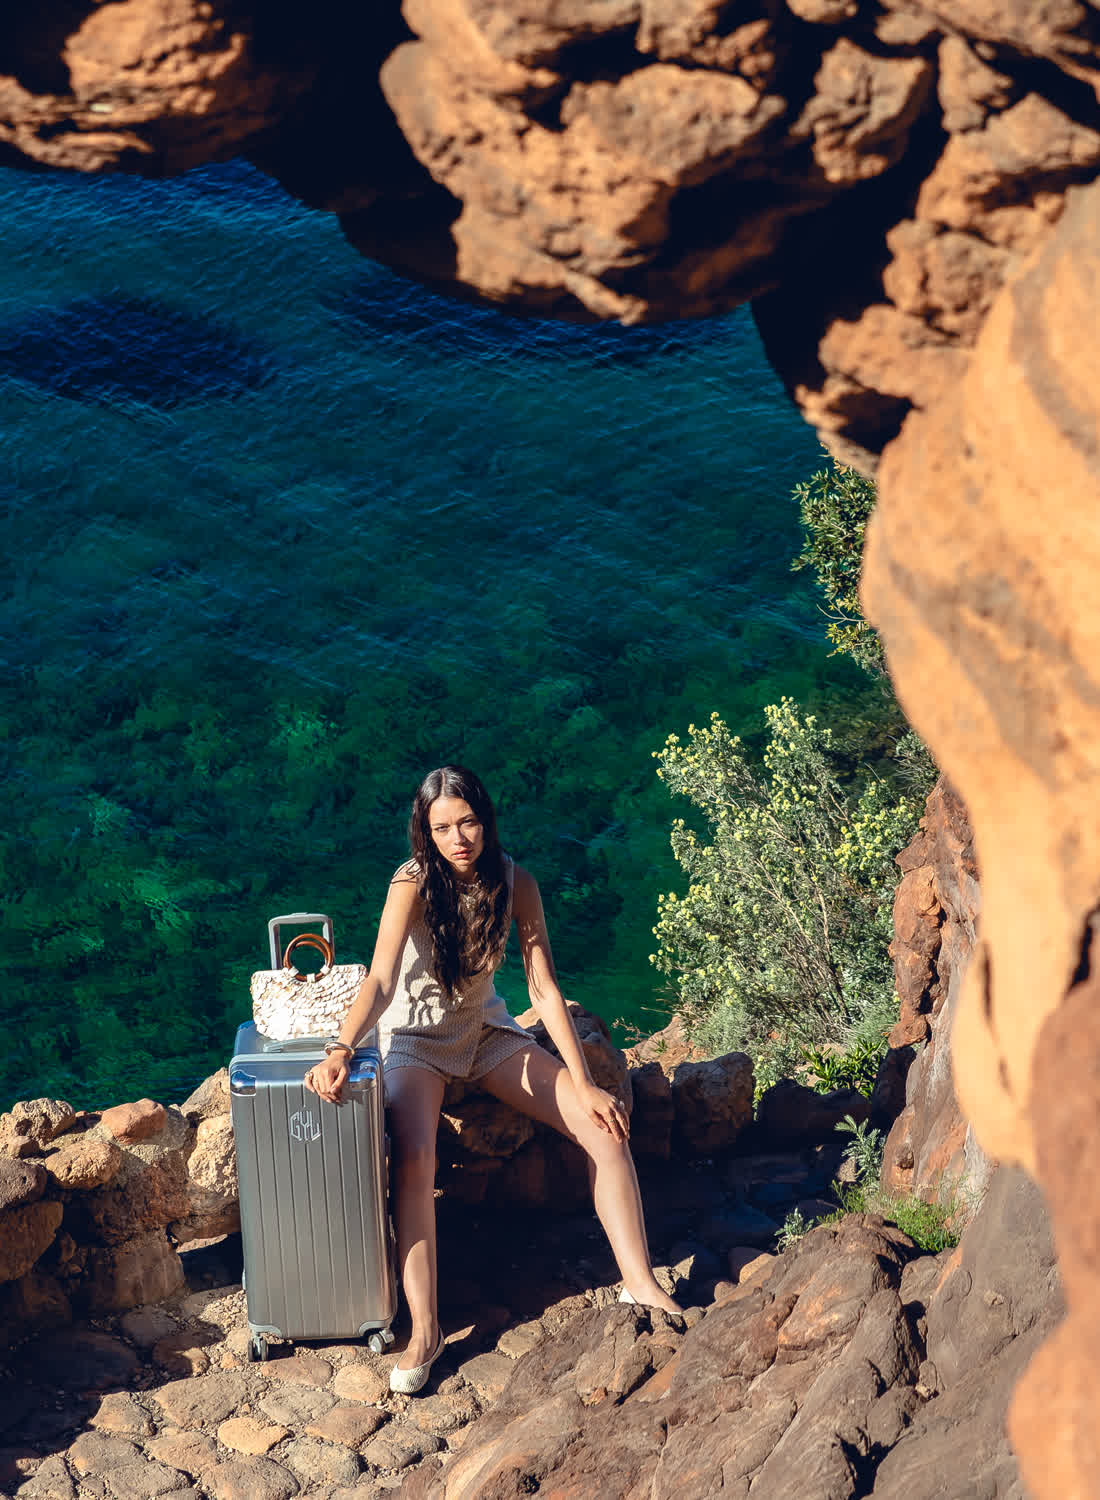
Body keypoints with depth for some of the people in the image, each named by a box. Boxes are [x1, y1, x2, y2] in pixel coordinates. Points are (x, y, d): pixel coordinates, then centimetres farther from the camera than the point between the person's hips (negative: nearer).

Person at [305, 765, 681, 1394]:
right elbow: (382, 982, -34)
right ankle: (425, 1331, -28)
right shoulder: (413, 885, -23)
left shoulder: (515, 883, -12)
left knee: (606, 1127, -12)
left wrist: (583, 1085, -16)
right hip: (416, 1038, -4)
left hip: (486, 1032, 4)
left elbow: (544, 988, -11)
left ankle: (640, 1282, -5)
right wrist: (339, 1051, -51)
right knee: (415, 1159, -33)